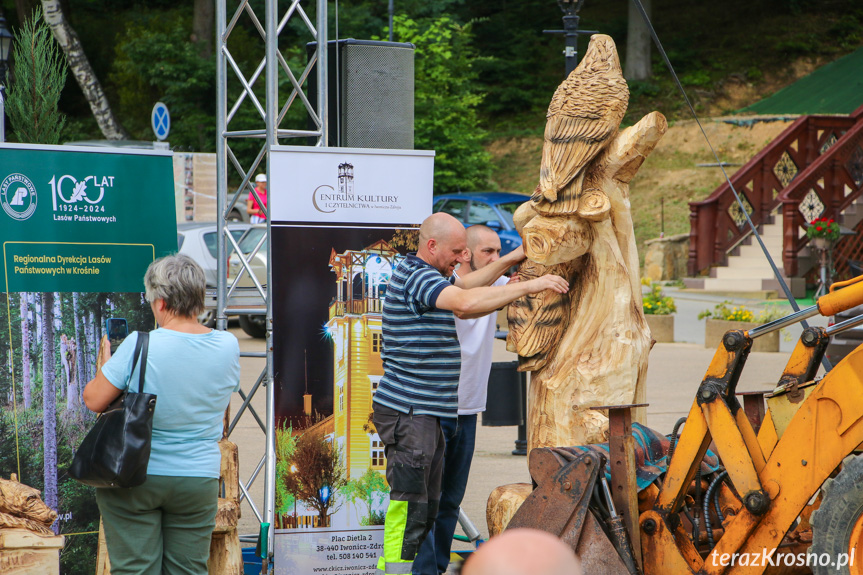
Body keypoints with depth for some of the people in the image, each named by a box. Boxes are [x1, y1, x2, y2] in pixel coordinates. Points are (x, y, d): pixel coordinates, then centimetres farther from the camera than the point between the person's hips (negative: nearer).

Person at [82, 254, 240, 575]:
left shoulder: (140, 345, -16)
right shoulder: (228, 346, -3)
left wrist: (106, 364, 7)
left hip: (135, 479, -3)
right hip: (199, 481, 3)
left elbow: (93, 400, -11)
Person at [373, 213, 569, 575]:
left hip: (424, 413, 11)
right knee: (410, 507, -11)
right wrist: (529, 286, -29)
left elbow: (465, 285, 35)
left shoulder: (423, 276, 18)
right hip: (407, 412, -11)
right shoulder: (414, 277, -15)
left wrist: (510, 261, 23)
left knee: (427, 508, 13)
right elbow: (465, 302, -30)